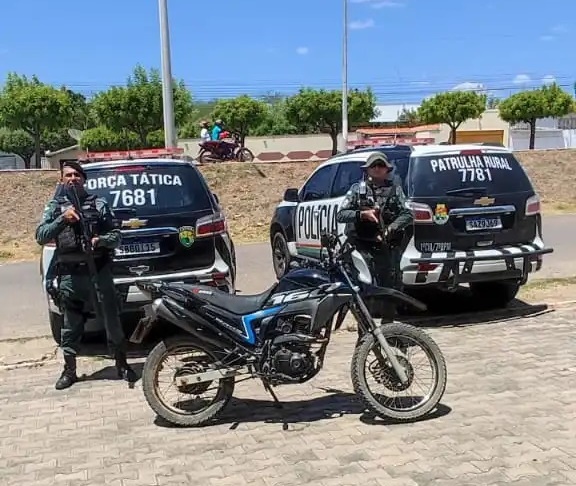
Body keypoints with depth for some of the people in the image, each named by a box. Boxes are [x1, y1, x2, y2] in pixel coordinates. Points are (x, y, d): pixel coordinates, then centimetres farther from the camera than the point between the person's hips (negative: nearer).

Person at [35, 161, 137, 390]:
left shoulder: (99, 204, 7)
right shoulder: (54, 207, 9)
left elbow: (116, 236, 5)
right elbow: (40, 237, -3)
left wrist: (101, 240, -17)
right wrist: (62, 219, -17)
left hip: (99, 270, -1)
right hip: (69, 275, 1)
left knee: (112, 320, 4)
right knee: (70, 325, 10)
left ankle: (122, 364, 17)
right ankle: (69, 370, 23)